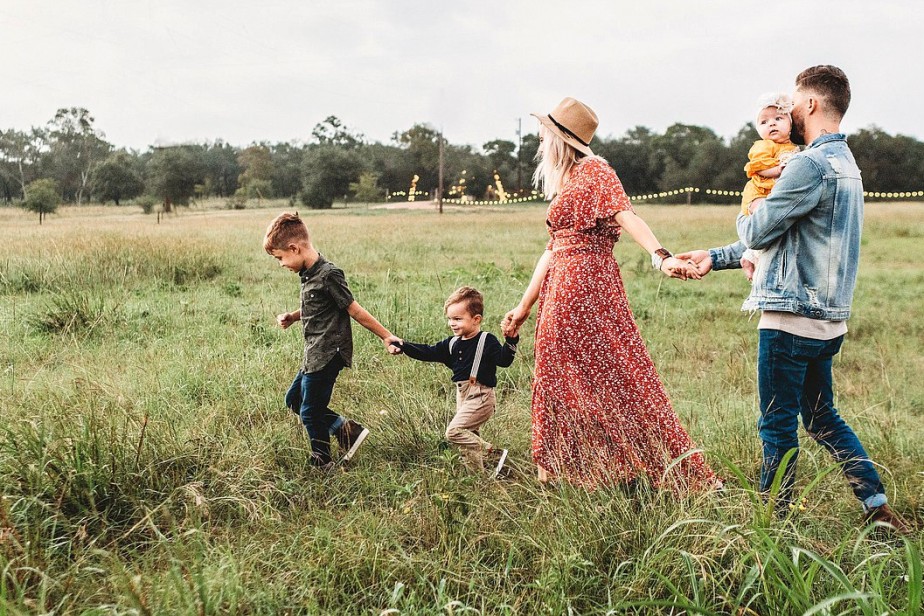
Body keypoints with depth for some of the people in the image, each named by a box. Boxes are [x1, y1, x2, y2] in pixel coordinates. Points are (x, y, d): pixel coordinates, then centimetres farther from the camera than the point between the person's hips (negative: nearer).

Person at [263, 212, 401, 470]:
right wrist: (292, 317, 6)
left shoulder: (328, 275, -20)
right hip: (314, 354, 10)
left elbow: (355, 310, -15)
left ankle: (322, 465, 21)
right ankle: (347, 429, 18)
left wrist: (386, 336, -12)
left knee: (310, 412, 2)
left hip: (328, 354, -10)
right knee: (293, 400, 19)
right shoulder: (308, 274, 8)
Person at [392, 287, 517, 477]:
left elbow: (503, 360, -19)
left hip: (480, 397, -8)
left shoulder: (487, 341, -10)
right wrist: (404, 346, 1)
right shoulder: (452, 344, 9)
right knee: (470, 436, 13)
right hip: (462, 396, 8)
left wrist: (511, 341, -35)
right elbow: (428, 352, 10)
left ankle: (495, 454, -11)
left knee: (454, 431, -17)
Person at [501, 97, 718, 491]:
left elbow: (626, 215, -22)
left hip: (587, 286, -9)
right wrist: (524, 307, 22)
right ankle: (559, 470, 21)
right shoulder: (564, 184, 20)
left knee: (608, 374, -6)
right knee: (561, 378, 11)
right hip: (560, 290, 9)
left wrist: (661, 256, -39)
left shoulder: (594, 172, -6)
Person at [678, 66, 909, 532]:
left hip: (792, 318, -10)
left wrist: (745, 216, 11)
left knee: (778, 425, 3)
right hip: (826, 319, 10)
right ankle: (878, 505, 23)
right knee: (822, 418, 19)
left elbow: (757, 233, -13)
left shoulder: (812, 164, -17)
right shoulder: (845, 163, 17)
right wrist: (715, 258, 19)